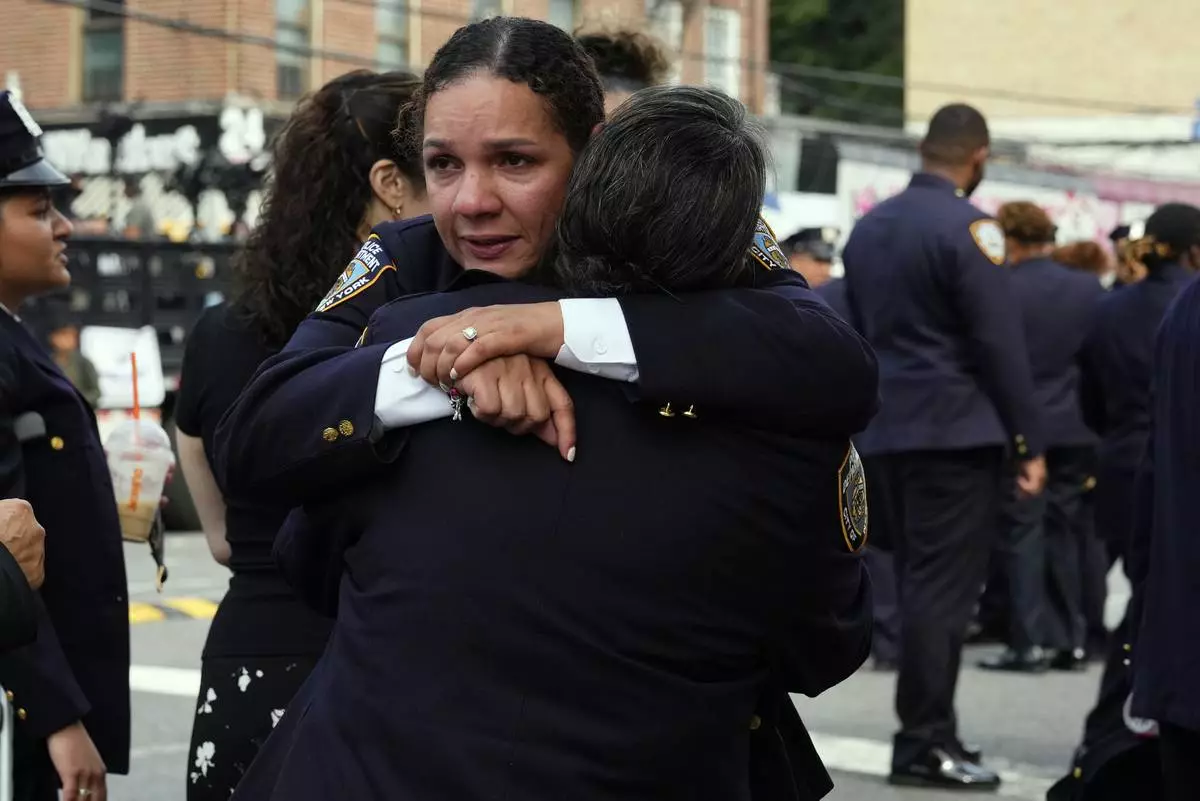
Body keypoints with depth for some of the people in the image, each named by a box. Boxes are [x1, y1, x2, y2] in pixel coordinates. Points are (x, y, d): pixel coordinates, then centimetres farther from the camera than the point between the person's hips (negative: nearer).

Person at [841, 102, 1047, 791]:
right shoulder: (968, 228, -13)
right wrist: (1030, 441, -11)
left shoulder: (870, 226, 11)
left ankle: (924, 729, 19)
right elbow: (1001, 342, -15)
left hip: (889, 426, 8)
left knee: (918, 579, 14)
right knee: (944, 586, -5)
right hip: (956, 428, -8)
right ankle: (926, 741, -5)